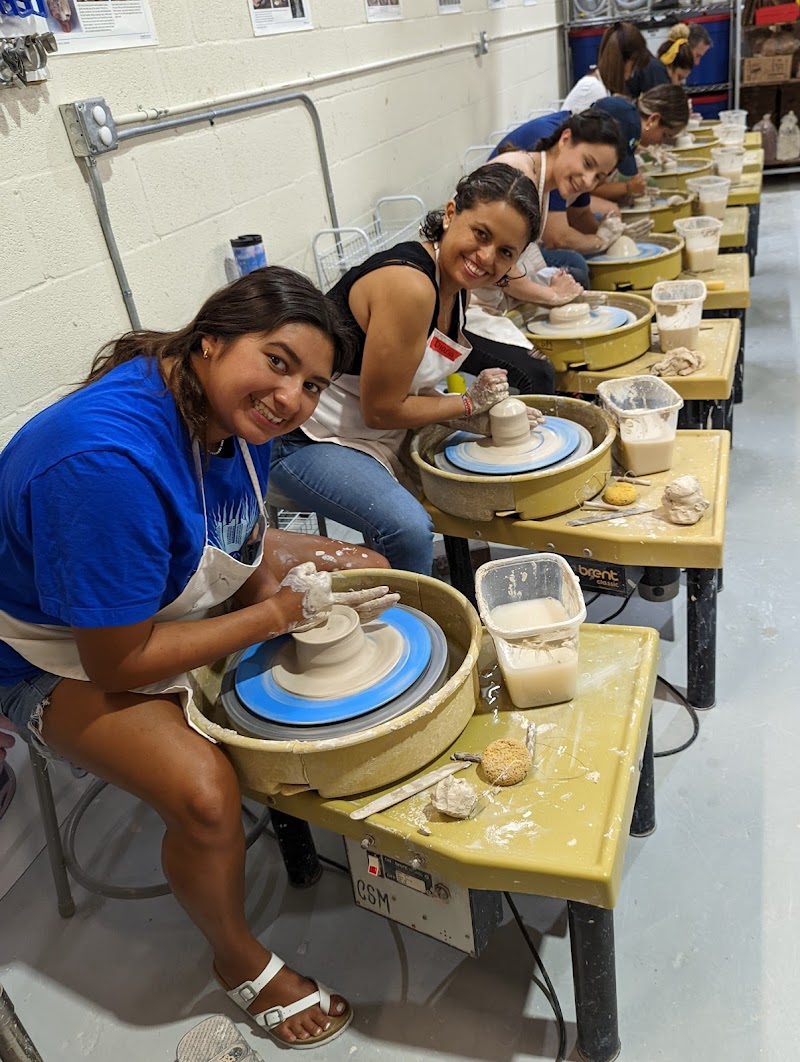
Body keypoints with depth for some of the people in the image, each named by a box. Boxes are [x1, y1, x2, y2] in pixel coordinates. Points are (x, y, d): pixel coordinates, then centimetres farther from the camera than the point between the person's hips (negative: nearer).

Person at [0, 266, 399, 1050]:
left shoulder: (233, 410, -13)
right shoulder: (106, 462, -39)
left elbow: (243, 543, 4)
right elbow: (117, 665, -31)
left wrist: (286, 581, -18)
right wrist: (284, 611, -27)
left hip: (180, 595, 8)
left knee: (366, 572, 6)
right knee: (204, 793, -30)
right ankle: (241, 963, 5)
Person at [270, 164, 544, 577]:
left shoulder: (457, 282, 2)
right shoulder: (409, 285, -27)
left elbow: (410, 386, 6)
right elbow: (381, 410, -22)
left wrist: (484, 419, -7)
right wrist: (469, 404, -11)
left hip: (383, 434, 10)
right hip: (311, 442, -10)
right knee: (409, 528, -31)